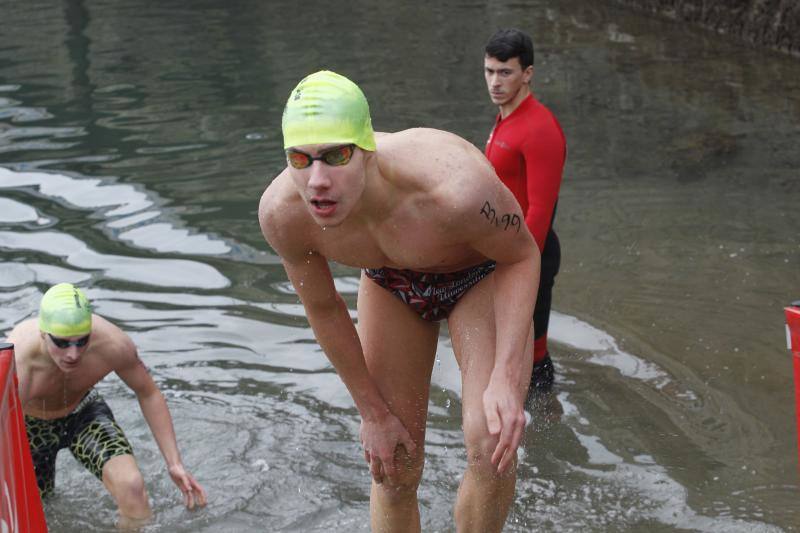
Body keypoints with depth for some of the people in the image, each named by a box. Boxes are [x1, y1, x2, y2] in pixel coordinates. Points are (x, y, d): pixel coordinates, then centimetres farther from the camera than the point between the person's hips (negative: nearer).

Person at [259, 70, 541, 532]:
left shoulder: (455, 187, -45)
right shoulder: (281, 213, -32)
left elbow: (522, 256, -22)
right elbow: (323, 309, -10)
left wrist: (506, 377, -32)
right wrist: (373, 412, -2)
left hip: (482, 276, -3)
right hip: (392, 285, 3)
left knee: (491, 450, -20)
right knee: (395, 472, 6)